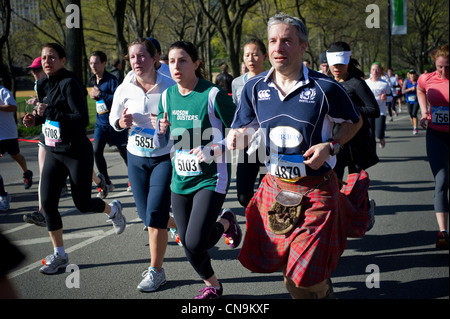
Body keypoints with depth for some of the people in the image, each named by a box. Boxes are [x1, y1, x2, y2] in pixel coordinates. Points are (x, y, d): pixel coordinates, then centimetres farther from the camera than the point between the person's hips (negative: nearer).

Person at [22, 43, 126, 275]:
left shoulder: (70, 84, -16)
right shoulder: (44, 85, 8)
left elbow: (82, 119, -24)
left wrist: (49, 112, -28)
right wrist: (35, 119, 1)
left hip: (77, 153, -7)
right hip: (53, 153, 7)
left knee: (83, 204, 4)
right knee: (47, 203, -3)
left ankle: (113, 210, 38)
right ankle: (59, 255, 9)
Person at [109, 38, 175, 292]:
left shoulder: (170, 87, -12)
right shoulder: (125, 89, -3)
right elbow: (114, 120, 10)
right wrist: (122, 123, -13)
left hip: (165, 157, -4)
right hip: (137, 158, 4)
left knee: (155, 214, -11)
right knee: (146, 215, 9)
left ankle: (156, 271, 4)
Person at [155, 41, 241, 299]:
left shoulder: (213, 95, -15)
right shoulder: (167, 96, 3)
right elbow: (164, 143, 12)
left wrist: (213, 150, -22)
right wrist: (162, 130, -11)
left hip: (211, 177, -6)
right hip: (181, 178, 6)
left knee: (195, 243, -16)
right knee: (188, 244, 10)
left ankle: (226, 223, 16)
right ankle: (212, 286, 36)